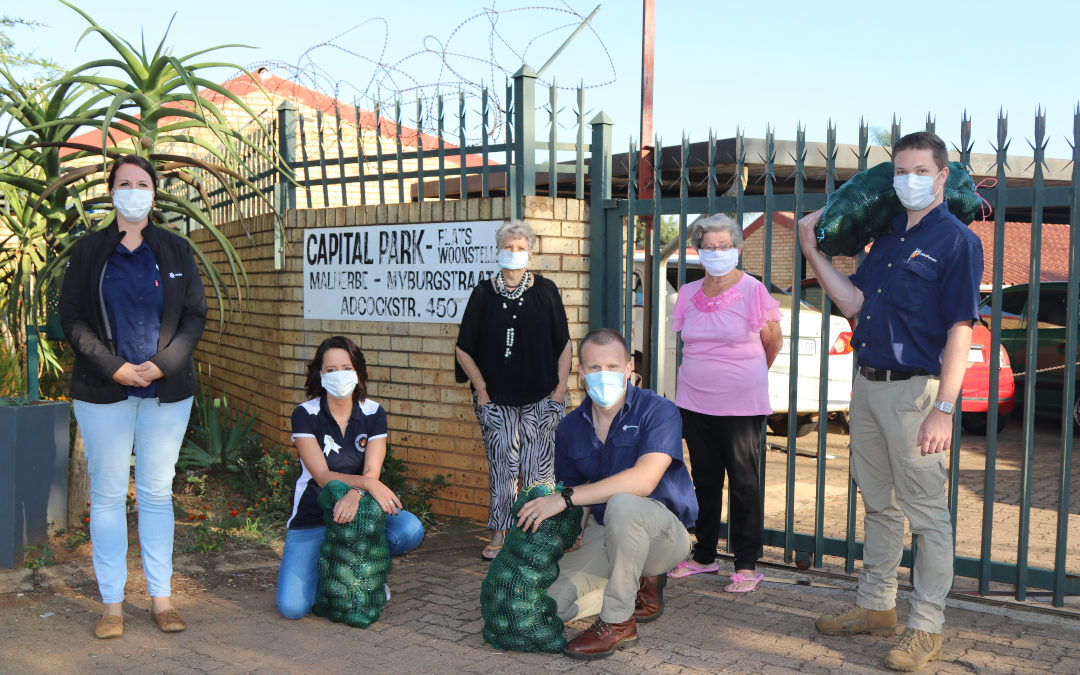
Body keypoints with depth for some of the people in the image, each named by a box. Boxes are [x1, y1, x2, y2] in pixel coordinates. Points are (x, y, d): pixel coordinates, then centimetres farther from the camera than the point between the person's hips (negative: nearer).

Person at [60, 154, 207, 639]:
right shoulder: (87, 251, 5)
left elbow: (195, 313, 5)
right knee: (107, 494, 2)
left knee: (157, 493, 5)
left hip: (167, 391, 1)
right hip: (103, 392, -1)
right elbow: (71, 316, 1)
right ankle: (112, 604, 10)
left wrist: (163, 363, -9)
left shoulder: (176, 251, 9)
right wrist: (112, 366, -11)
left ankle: (161, 598, 12)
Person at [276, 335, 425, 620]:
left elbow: (372, 472, -14)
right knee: (292, 607, -21)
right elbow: (323, 476, -18)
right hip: (312, 518, -2)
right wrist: (367, 482, -35)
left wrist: (355, 494, -37)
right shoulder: (305, 414, -10)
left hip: (359, 510, 2)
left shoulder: (373, 413, -2)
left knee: (411, 529, -30)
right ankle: (325, 568, 15)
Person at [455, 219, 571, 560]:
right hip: (496, 399, 0)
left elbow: (564, 343, 8)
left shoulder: (545, 291, 5)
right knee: (502, 466, 2)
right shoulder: (484, 293, 5)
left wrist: (561, 386, 0)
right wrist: (480, 388, -1)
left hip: (540, 398, 0)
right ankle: (499, 534, 12)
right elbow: (464, 349, 6)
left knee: (538, 467, 0)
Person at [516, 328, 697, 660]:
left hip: (665, 533, -6)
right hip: (604, 534, 6)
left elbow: (643, 481, -30)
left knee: (622, 504, -39)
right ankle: (641, 584, 13)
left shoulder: (658, 412, -15)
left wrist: (566, 497, -30)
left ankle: (617, 623, -21)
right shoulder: (571, 428, 3)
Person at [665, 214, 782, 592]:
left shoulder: (753, 291, -8)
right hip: (695, 402, 5)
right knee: (704, 480, 14)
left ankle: (747, 565, 11)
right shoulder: (688, 294, 6)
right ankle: (704, 556, 26)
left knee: (743, 482, 1)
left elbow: (773, 342, 2)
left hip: (741, 405, -5)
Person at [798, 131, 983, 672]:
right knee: (879, 505, 16)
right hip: (868, 385, 8)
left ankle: (926, 627, 9)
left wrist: (944, 409, -20)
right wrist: (813, 252, 7)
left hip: (915, 390, -8)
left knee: (927, 513, 0)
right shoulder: (887, 237, 14)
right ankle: (876, 607, 29)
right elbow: (854, 302, 13)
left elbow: (960, 330, -14)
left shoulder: (957, 240, -8)